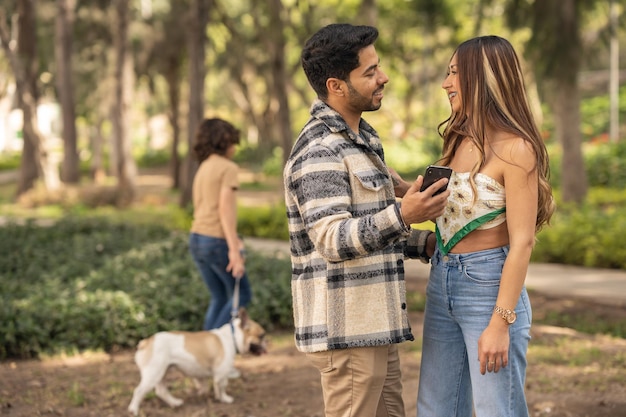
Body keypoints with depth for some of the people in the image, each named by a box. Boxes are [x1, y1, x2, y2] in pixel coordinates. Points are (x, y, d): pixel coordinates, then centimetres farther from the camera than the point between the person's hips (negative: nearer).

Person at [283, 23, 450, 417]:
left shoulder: (362, 139, 16)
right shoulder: (319, 152, -16)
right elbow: (333, 241, -25)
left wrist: (430, 242, 9)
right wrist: (401, 215, -37)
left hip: (374, 325, 10)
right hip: (347, 329, -10)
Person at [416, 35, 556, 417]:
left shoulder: (515, 148, -14)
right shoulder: (461, 140, 9)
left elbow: (522, 242, -17)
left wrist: (500, 322, -21)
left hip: (489, 286, -8)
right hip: (442, 284, 8)